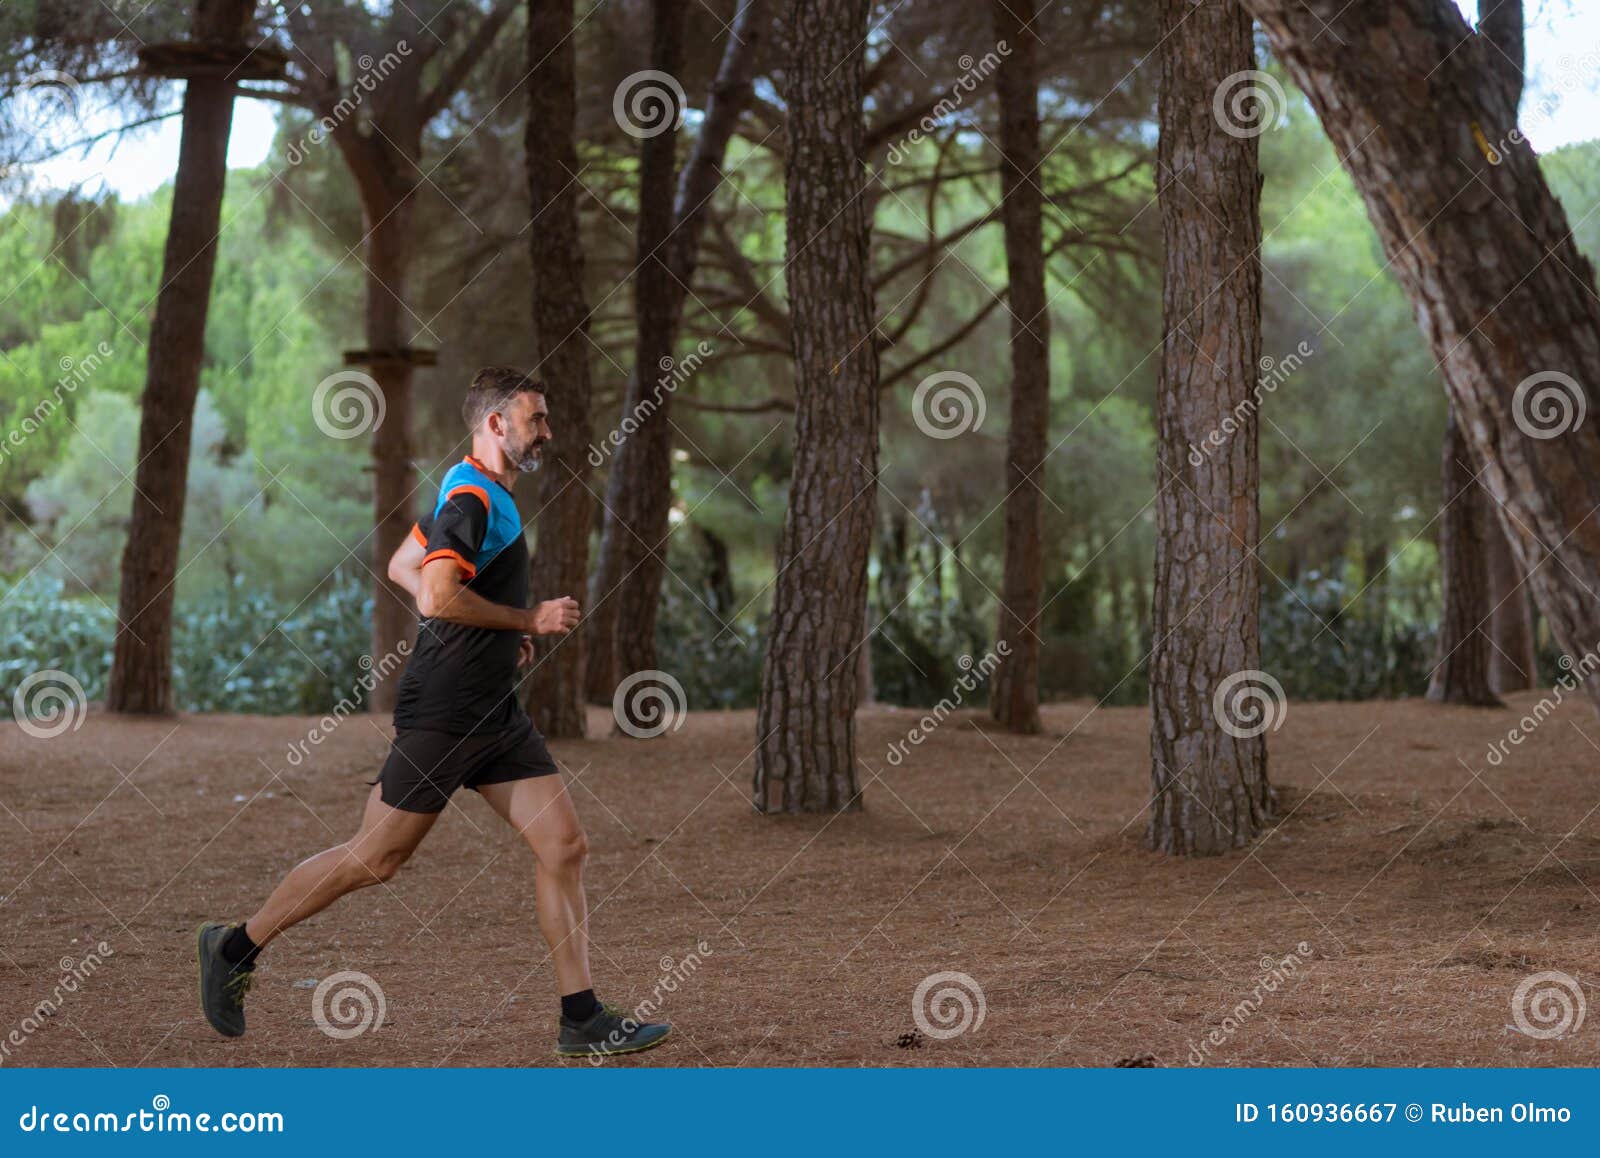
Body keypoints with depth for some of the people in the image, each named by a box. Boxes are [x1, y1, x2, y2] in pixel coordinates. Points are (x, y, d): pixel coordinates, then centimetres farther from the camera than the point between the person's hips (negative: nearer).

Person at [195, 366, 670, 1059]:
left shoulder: (476, 492, 16)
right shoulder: (473, 499, -16)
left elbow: (402, 567, 25)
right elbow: (440, 595, -28)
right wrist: (529, 620, -17)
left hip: (494, 715, 10)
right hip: (442, 714, -10)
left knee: (563, 846, 1)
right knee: (375, 858, -2)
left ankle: (582, 1021, 2)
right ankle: (236, 946, 15)